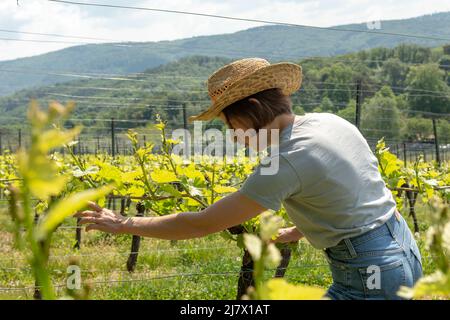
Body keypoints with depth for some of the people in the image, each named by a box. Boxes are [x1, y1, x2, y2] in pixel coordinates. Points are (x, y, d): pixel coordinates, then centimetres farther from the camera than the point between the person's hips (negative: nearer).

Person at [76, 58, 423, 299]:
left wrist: (125, 225, -5)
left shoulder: (283, 164, -19)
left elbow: (201, 225, -15)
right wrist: (292, 233, 20)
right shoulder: (331, 121, 4)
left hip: (369, 274, -9)